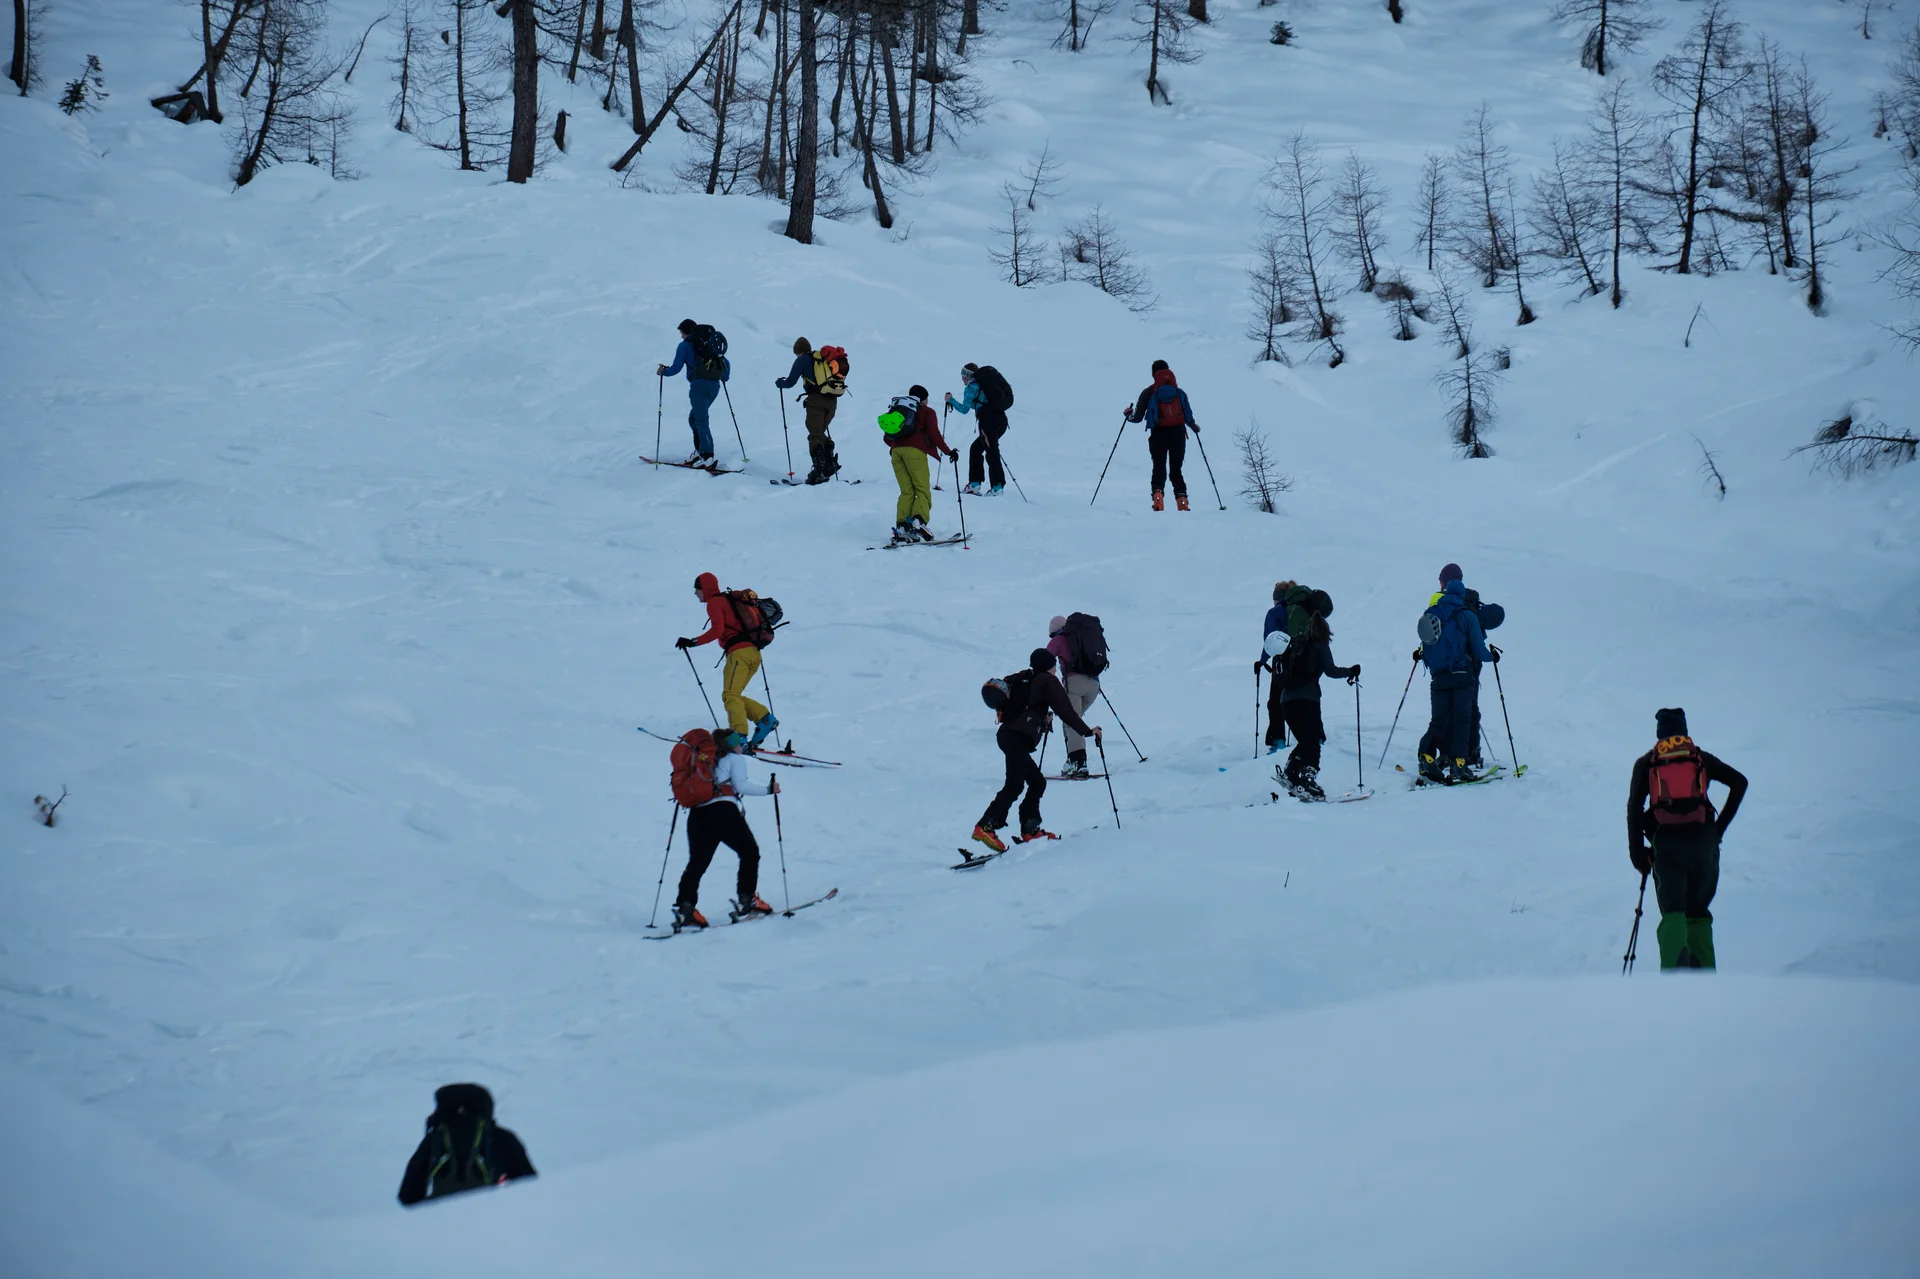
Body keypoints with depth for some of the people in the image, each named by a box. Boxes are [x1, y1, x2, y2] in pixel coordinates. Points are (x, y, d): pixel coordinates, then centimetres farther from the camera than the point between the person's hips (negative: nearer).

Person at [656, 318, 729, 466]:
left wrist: (663, 371, 19)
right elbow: (725, 363, 20)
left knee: (701, 421, -10)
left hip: (699, 385, -6)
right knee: (694, 418, 20)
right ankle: (700, 451, 12)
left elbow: (676, 368, -1)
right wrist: (725, 376, 39)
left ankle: (708, 455, -22)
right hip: (715, 385, 6)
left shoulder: (685, 345, 3)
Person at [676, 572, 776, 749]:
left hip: (739, 651, -9)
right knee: (734, 696, 13)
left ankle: (740, 736, -26)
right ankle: (765, 719, -1)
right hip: (754, 653, 9)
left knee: (730, 696, -12)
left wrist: (693, 642, -13)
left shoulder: (714, 603, 0)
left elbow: (717, 630, -13)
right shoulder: (730, 599, 25)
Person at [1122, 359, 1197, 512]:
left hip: (1159, 433, -2)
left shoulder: (1149, 393, 1)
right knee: (1176, 469, 11)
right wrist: (1194, 426, 27)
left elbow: (1137, 417, 0)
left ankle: (1158, 494, -21)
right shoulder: (1179, 392, 7)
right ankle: (1182, 500, 0)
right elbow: (1188, 416, 5)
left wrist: (1127, 414, 22)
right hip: (1178, 432, 2)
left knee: (1159, 467, 3)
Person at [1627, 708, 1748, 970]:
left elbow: (1634, 807, 4)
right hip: (1702, 839, 1)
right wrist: (1720, 826, 8)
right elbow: (1739, 782, 8)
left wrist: (1637, 852, 5)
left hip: (1666, 843, -1)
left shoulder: (1646, 763, 15)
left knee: (1672, 911, -5)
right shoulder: (1700, 758, 18)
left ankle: (1676, 959, -34)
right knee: (1698, 913, 15)